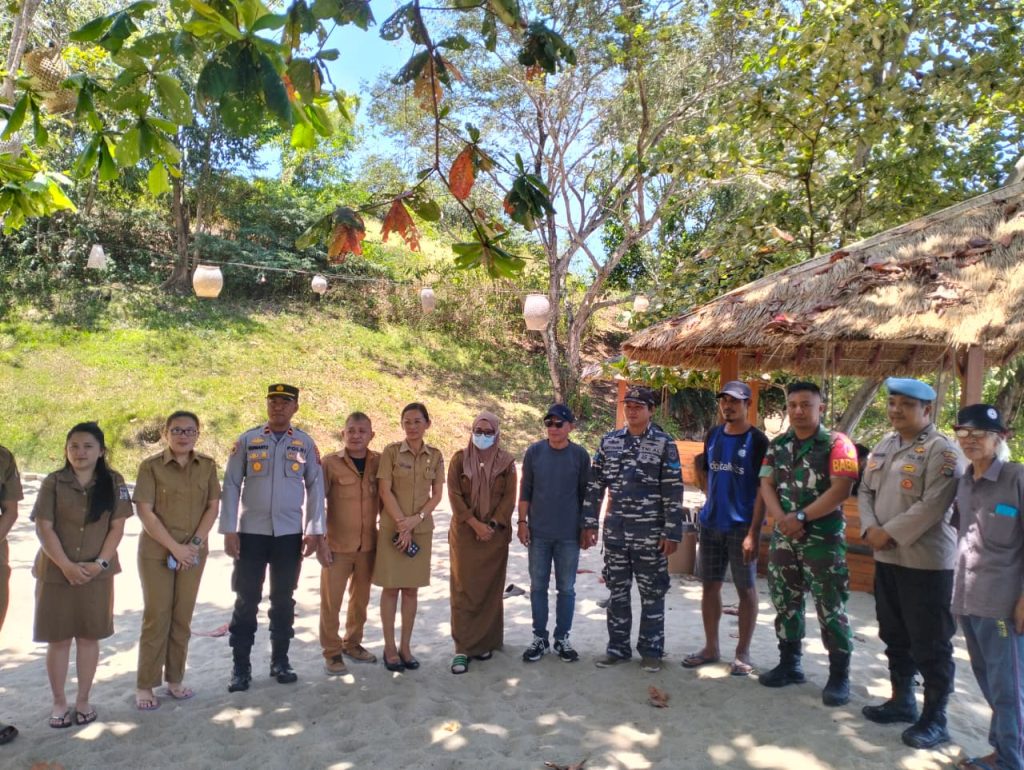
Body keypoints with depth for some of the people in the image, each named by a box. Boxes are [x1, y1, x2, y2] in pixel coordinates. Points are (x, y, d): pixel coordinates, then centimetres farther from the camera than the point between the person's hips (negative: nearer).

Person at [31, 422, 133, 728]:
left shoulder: (113, 482, -2)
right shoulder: (53, 483, -3)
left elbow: (117, 527, -2)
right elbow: (43, 529, -8)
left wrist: (100, 563, -13)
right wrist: (66, 565, -16)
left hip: (97, 573, 0)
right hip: (56, 572, 0)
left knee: (89, 637, 9)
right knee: (58, 639, 7)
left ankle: (83, 700, 22)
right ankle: (59, 702, 22)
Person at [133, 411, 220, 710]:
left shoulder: (207, 465, 1)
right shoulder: (151, 466, -7)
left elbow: (213, 507, 1)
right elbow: (145, 511, -11)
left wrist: (194, 543, -10)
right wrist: (174, 547, -15)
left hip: (194, 551, 3)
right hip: (156, 551, -3)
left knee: (183, 617, 9)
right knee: (156, 617, 1)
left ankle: (174, 679, 21)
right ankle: (145, 685, 13)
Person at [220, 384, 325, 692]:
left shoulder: (306, 444, 2)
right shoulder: (247, 440, 0)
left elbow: (315, 487, 3)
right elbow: (231, 485, -1)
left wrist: (315, 531, -2)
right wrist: (229, 530, -6)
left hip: (290, 534, 1)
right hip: (250, 532, -1)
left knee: (284, 599, 11)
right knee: (246, 600, 5)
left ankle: (280, 661, 24)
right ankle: (240, 666, 17)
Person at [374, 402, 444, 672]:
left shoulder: (435, 456, 3)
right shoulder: (391, 452, -5)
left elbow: (437, 495, 2)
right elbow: (385, 491, -8)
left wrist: (416, 519, -11)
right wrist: (402, 524, -12)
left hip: (422, 528, 2)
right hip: (393, 527, -2)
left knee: (411, 588, 8)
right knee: (391, 587, 2)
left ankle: (406, 646, 17)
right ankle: (390, 647, 12)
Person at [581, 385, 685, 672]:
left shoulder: (664, 443, -5)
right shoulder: (609, 441, 5)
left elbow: (673, 492, -7)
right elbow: (595, 485, 7)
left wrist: (672, 533, -11)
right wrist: (588, 524, 3)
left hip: (650, 534, -3)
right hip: (615, 532, 3)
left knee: (652, 594, 7)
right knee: (617, 592, 11)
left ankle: (651, 650, 21)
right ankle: (618, 648, 23)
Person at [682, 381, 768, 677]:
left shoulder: (757, 441, -9)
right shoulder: (713, 435, 7)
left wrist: (753, 532, -18)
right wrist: (712, 503, 11)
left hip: (741, 526, -5)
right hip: (711, 524, 5)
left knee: (746, 589, 6)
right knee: (710, 585, 11)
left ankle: (743, 653, 19)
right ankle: (710, 647, 25)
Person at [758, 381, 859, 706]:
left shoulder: (836, 444, -7)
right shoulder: (777, 445, 10)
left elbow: (840, 490, -16)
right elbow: (766, 485, 5)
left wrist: (800, 516, -17)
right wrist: (782, 518, -12)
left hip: (823, 538, -5)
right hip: (783, 537, 6)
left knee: (830, 608, 0)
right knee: (785, 602, 13)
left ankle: (839, 676, 14)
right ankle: (789, 664, 27)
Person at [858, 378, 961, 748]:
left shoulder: (942, 450, -13)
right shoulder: (884, 446, 12)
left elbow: (932, 506, -21)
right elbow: (865, 490, 12)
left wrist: (889, 533, -17)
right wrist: (869, 528, -5)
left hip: (926, 561, -8)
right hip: (886, 558, 8)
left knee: (930, 645, 3)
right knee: (894, 637, 19)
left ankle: (935, 719, 17)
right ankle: (901, 701, 35)